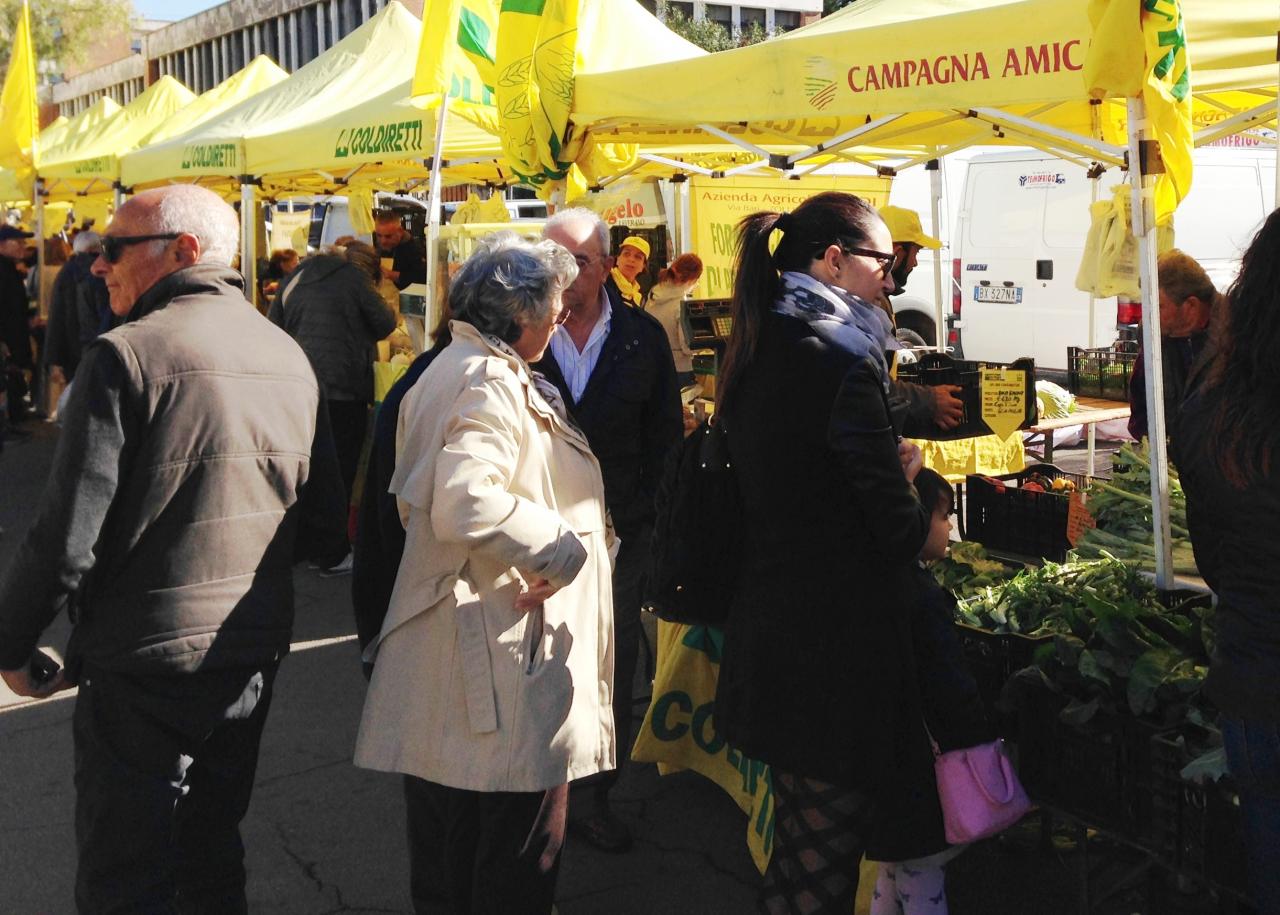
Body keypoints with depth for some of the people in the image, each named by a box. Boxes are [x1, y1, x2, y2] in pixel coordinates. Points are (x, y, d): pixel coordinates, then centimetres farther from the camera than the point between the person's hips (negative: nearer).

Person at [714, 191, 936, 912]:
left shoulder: (761, 346, 11)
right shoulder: (841, 348, -17)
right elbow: (891, 524, -16)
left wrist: (890, 469, 10)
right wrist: (919, 523, 4)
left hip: (768, 624, 9)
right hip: (837, 636, -9)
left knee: (806, 836, 20)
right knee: (826, 856, 3)